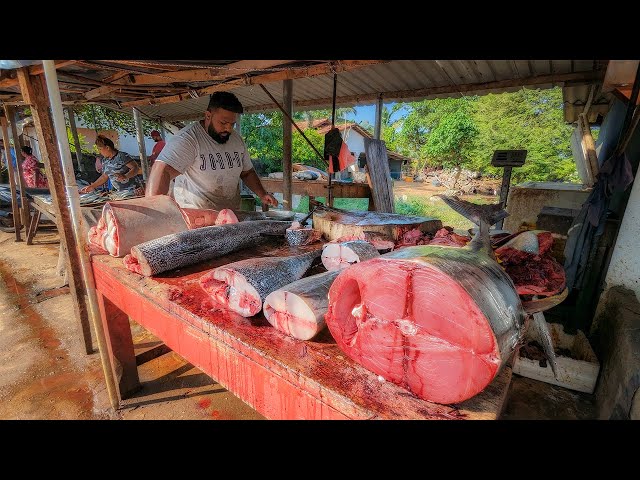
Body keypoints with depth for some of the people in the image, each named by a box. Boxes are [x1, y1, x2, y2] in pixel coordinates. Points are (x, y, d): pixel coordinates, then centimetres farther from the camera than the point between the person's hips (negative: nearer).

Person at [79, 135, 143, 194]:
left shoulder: (122, 156, -8)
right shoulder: (105, 161, 14)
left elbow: (136, 168, -15)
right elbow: (104, 176, 23)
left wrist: (125, 176, -30)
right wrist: (92, 186, 18)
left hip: (134, 189, -6)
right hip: (120, 192, 6)